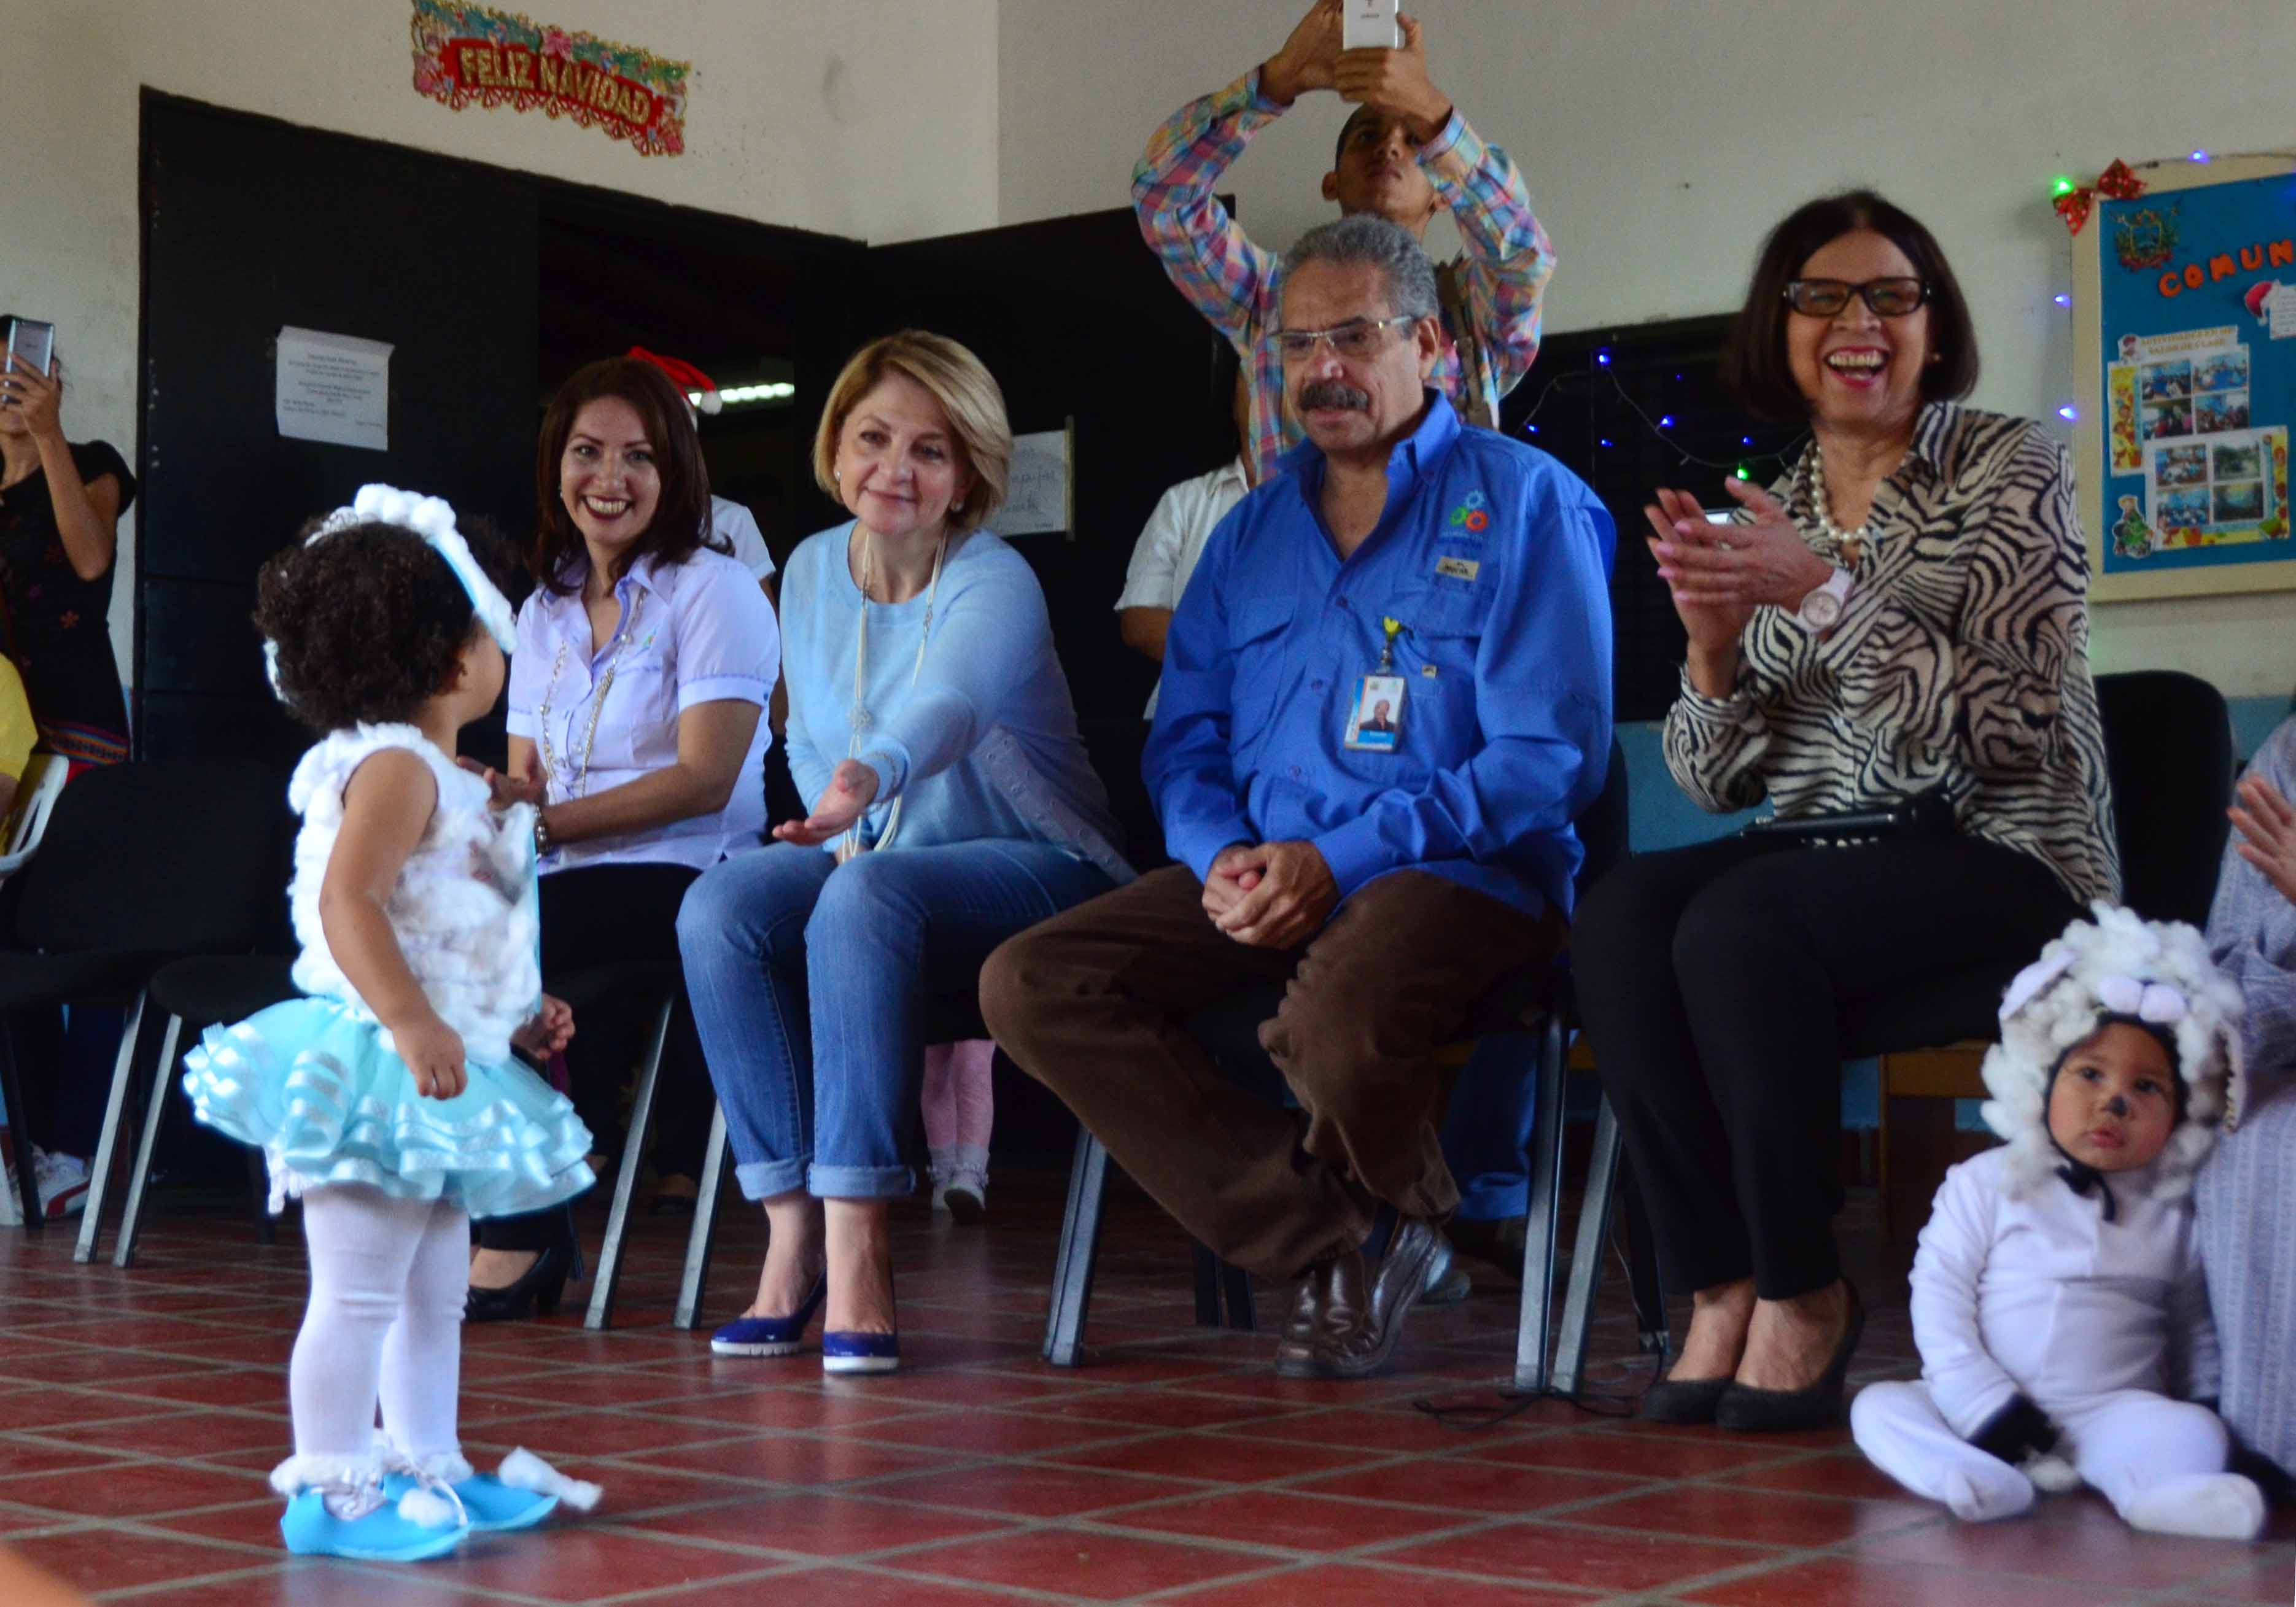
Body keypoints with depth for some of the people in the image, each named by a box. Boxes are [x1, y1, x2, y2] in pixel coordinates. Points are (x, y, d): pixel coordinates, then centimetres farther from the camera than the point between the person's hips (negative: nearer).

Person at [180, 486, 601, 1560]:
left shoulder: (443, 781, 18)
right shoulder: (395, 767, -13)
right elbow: (345, 903, -26)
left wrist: (516, 1019, 22)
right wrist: (413, 1024, -32)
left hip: (438, 1080, 11)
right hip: (383, 1070, -11)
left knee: (433, 1292, 17)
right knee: (357, 1291, -6)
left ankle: (428, 1470, 26)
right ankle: (331, 1491, -1)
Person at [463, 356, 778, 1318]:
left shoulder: (713, 592, -1)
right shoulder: (544, 611, 20)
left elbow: (706, 779, -11)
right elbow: (523, 781, 16)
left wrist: (544, 821, -17)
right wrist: (493, 801, -10)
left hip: (687, 879, -6)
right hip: (572, 889, 6)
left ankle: (520, 1236, -17)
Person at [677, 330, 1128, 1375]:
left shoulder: (995, 586, -17)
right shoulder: (812, 571, 4)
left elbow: (950, 702, -39)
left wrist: (870, 778, -60)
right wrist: (837, 828, -4)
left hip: (1037, 872, -6)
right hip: (879, 855, 6)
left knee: (865, 899, -37)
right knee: (718, 909, -23)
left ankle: (857, 1242, -35)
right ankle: (791, 1228, -21)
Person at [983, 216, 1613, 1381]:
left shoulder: (1524, 502, 0)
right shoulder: (1253, 529, 20)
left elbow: (1552, 758, -10)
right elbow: (1183, 741, 19)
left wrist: (1338, 859, -17)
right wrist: (1221, 856, -5)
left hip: (1456, 877, -6)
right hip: (1257, 883, 6)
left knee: (1336, 1029, -39)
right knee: (1027, 987, -16)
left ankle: (1399, 1205, 1)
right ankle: (1333, 1240, -13)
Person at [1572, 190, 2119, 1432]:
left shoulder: (2009, 468, -1)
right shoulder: (1765, 515, 13)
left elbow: (2016, 730, -13)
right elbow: (1716, 782, 10)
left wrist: (1823, 594, -22)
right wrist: (1713, 643, -10)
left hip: (2007, 863, -5)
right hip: (1827, 858, 5)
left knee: (1738, 924, -32)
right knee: (1620, 915, -26)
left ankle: (1802, 1295, -16)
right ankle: (1723, 1291, -19)